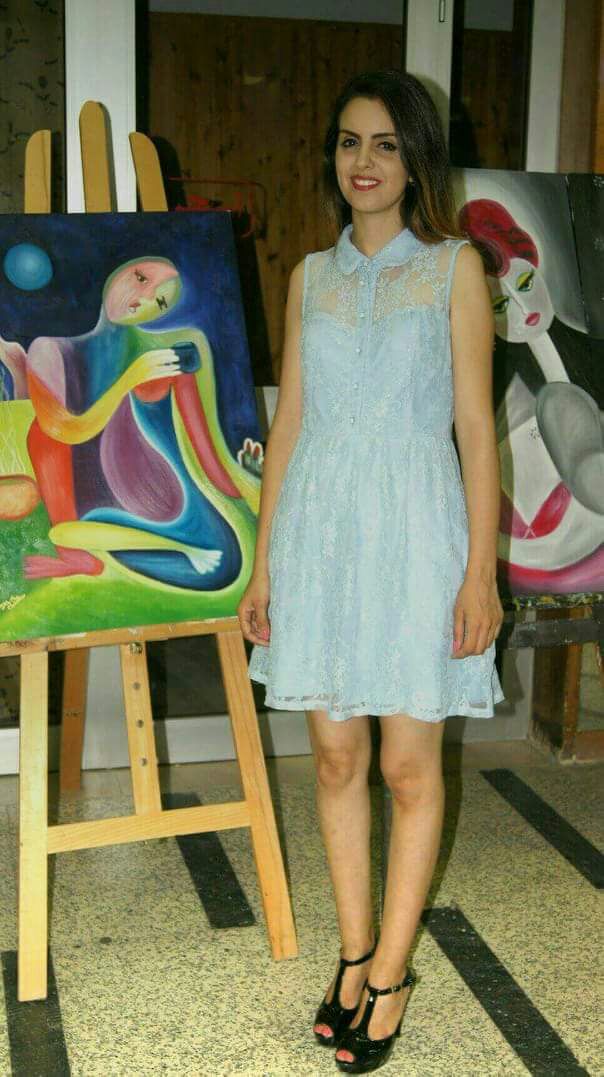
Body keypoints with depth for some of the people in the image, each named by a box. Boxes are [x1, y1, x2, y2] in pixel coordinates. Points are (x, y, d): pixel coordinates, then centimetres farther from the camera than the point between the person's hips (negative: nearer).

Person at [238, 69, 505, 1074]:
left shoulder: (453, 266, 1)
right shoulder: (312, 276, 11)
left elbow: (475, 425, -3)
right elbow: (289, 421, 11)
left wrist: (481, 570, -9)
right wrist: (262, 560, 8)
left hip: (412, 528, -3)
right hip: (318, 528, 4)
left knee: (408, 766, 4)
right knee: (335, 755, 9)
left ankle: (390, 970, 19)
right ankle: (354, 952, 26)